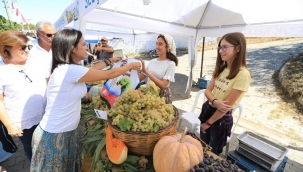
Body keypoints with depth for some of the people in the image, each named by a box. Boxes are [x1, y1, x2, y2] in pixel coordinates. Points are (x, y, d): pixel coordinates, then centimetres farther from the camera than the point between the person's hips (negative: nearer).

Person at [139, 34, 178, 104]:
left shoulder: (171, 64, -12)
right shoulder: (152, 61, 3)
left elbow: (163, 85, -22)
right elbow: (141, 78, 2)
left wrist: (147, 72, -25)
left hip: (163, 96, -4)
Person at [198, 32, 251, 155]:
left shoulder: (243, 74, -20)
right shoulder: (221, 68, 4)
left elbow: (228, 104, -19)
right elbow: (208, 90, 2)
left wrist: (208, 123, -12)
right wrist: (215, 101, -21)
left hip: (222, 118, -6)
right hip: (208, 109, 6)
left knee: (213, 152, 16)